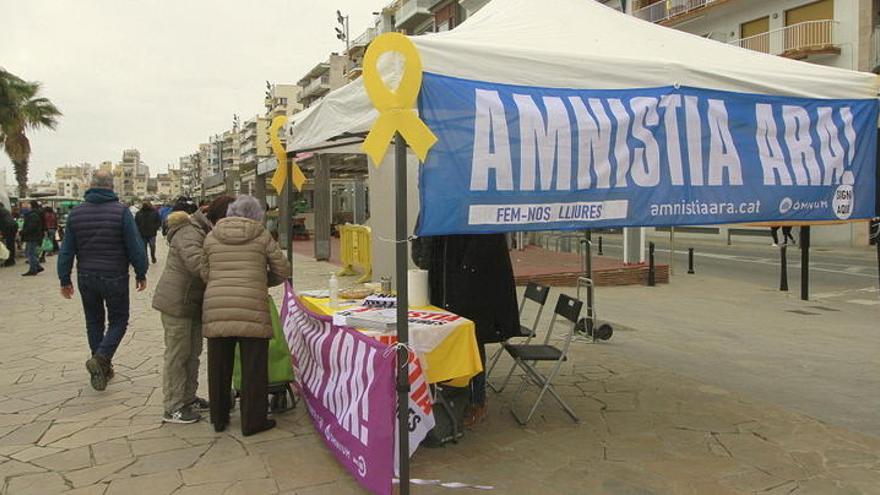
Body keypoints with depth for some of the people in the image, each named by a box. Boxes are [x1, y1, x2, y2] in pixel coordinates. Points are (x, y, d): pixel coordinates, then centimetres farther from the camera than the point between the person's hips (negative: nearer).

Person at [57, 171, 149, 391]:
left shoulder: (76, 213, 2)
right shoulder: (121, 211, -11)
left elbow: (66, 250, 5)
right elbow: (135, 247, -11)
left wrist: (65, 279, 13)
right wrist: (141, 274, 0)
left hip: (86, 278, 4)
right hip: (115, 278, -4)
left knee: (94, 322, 17)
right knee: (118, 320, 9)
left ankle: (102, 368, 21)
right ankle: (101, 357, -13)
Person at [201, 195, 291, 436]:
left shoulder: (211, 237, 9)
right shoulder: (262, 236, 3)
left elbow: (204, 274, 11)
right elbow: (282, 271, 5)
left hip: (215, 310, 3)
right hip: (252, 310, -3)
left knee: (219, 368, 15)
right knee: (253, 369, 6)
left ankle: (219, 419, 28)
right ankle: (252, 421, 13)